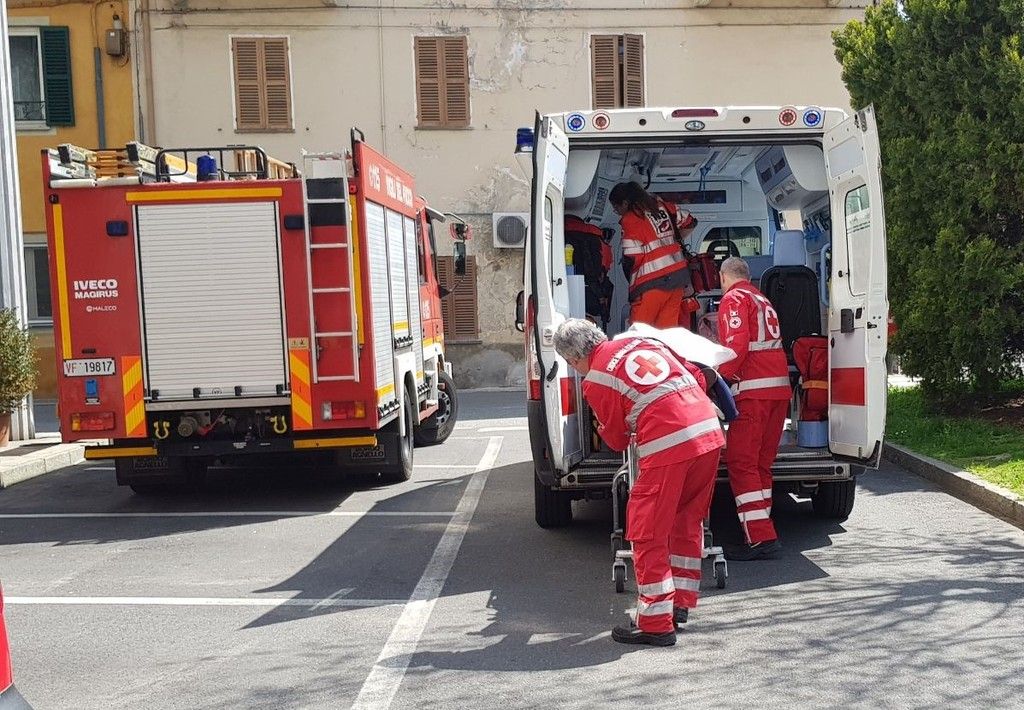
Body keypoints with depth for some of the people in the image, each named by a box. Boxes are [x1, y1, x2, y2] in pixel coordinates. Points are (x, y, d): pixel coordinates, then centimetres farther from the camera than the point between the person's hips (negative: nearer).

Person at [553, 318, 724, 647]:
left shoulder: (595, 381, 1)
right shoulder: (642, 342, 19)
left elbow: (618, 440, 11)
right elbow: (697, 376, 23)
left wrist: (603, 428, 33)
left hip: (668, 447, -8)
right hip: (710, 433, 8)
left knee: (648, 533, 3)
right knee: (688, 521, 21)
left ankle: (656, 623, 5)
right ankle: (681, 603, 31)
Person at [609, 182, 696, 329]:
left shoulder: (630, 219, -9)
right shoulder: (661, 206, 13)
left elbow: (632, 257, -13)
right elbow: (689, 222, 23)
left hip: (653, 282, -8)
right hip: (678, 275, 8)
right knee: (667, 328, 8)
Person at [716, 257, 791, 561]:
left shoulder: (734, 299, -1)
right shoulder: (763, 300, 25)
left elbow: (737, 345, -15)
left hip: (754, 390, -9)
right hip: (780, 388, 9)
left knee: (741, 463, -8)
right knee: (761, 463, 12)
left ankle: (761, 538, -13)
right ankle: (763, 534, 13)